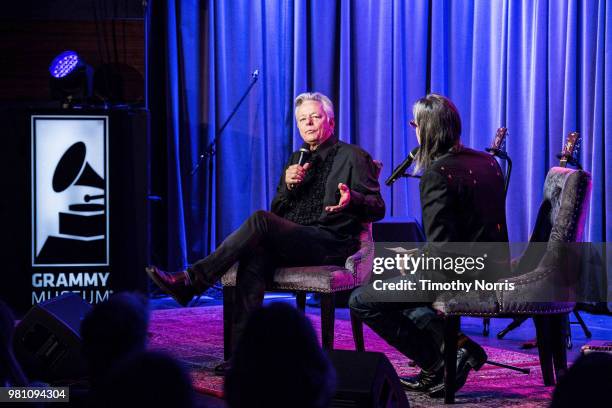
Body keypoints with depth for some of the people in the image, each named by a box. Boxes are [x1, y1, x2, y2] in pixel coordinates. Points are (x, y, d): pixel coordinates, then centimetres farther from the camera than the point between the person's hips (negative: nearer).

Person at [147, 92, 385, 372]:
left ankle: (191, 280, -31)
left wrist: (351, 199, -25)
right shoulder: (297, 159, 24)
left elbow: (378, 209, -3)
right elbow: (278, 212, 21)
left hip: (330, 245, -6)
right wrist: (288, 185, -1)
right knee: (255, 254, -31)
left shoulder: (353, 157, 5)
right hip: (291, 242, 6)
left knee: (260, 221, -30)